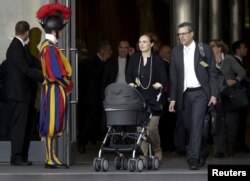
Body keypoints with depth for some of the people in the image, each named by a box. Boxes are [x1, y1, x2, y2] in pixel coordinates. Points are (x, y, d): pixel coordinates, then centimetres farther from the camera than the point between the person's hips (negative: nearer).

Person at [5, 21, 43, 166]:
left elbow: (29, 67, 14)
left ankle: (23, 156, 19)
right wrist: (46, 77, -20)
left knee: (27, 125, 13)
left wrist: (44, 74, 5)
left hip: (22, 93, 10)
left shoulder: (21, 47, 14)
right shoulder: (16, 48, -16)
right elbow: (26, 70, -21)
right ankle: (16, 157, 1)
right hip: (18, 93, -10)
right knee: (18, 125, -4)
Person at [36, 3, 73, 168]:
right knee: (52, 125, -6)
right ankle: (50, 159, -4)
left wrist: (65, 83, 8)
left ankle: (52, 157, 14)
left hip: (54, 90, 9)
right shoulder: (50, 47, -16)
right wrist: (68, 85, -6)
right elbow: (57, 73, -20)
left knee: (54, 126, 11)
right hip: (54, 90, -9)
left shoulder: (48, 45, 14)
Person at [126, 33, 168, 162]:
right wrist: (131, 83, -15)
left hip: (153, 99, -2)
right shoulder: (134, 59, 10)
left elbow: (164, 78, -3)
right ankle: (144, 154, 2)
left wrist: (160, 84, -23)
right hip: (138, 98, 3)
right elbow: (128, 75, 5)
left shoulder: (157, 60, 2)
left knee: (152, 127, -7)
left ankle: (157, 152, 15)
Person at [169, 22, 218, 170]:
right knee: (189, 127, 9)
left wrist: (214, 94, -8)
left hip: (200, 93, -4)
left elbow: (213, 73, -1)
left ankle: (194, 158, -14)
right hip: (184, 95, 4)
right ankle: (203, 152, 29)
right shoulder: (176, 51, 9)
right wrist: (173, 99, 6)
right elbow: (173, 76, 10)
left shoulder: (205, 49, -1)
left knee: (196, 125, -14)